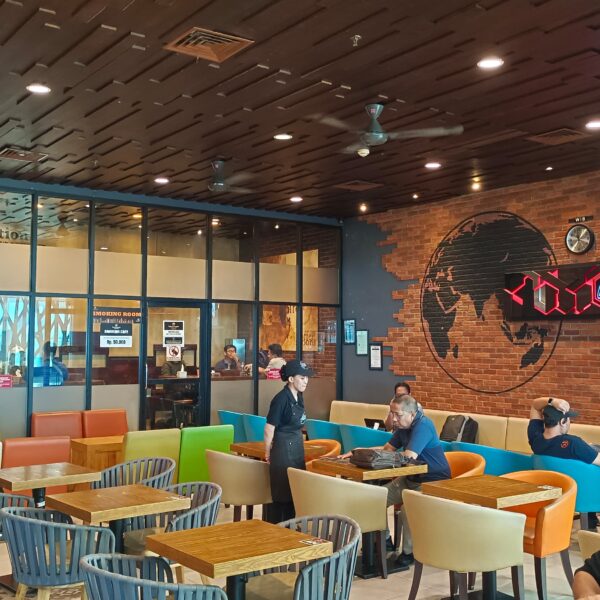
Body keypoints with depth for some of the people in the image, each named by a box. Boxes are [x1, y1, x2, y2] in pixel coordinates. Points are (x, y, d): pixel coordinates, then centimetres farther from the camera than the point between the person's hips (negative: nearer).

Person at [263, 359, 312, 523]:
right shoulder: (281, 399, -19)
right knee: (282, 495, -1)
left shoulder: (298, 397, 7)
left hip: (297, 448, 8)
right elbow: (269, 429, -16)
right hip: (283, 450, -8)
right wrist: (267, 452, -5)